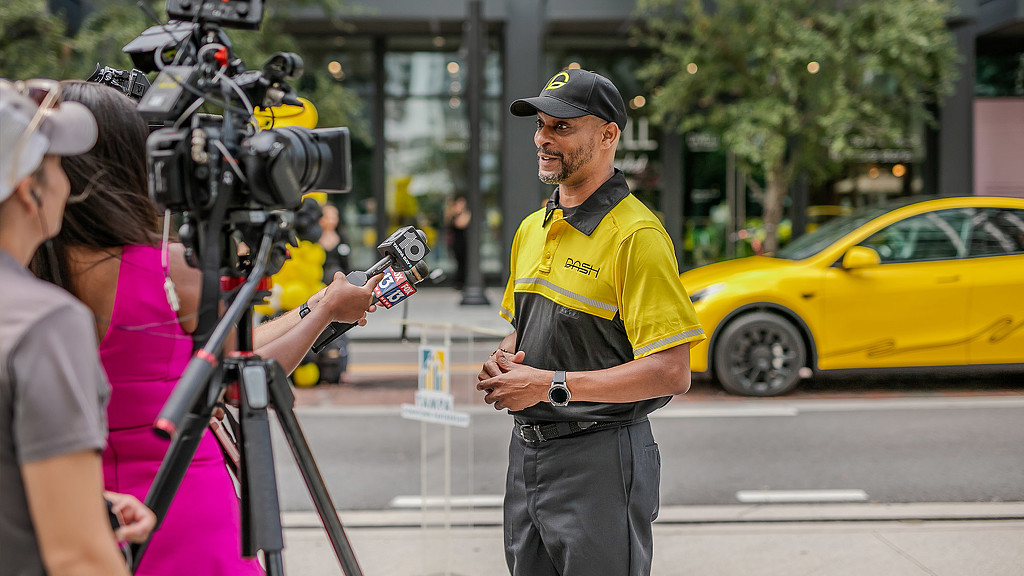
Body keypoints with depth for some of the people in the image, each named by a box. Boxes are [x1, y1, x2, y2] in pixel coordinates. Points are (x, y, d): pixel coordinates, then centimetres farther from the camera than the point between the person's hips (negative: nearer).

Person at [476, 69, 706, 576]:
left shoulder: (636, 235, -15)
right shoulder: (532, 229, 12)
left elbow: (672, 373, -21)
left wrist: (551, 385, -21)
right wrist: (501, 362, 2)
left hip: (601, 459, -8)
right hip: (527, 452, 8)